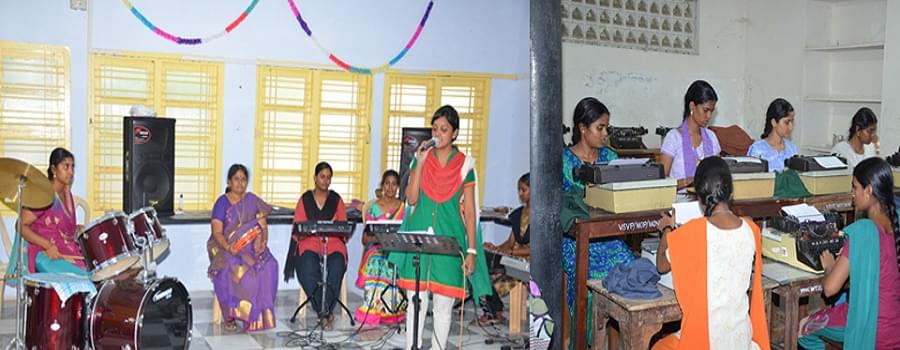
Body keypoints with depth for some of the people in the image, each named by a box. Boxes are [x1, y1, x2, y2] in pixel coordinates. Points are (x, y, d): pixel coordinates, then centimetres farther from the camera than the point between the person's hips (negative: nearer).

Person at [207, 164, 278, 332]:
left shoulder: (253, 201, 10)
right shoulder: (222, 202, 0)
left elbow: (263, 226, 6)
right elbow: (217, 232, -9)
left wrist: (262, 241, -16)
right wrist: (228, 247, -28)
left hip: (251, 247, 3)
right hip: (226, 248, -3)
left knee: (269, 266, -25)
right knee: (231, 269, -33)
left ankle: (258, 314, -15)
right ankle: (230, 315, -14)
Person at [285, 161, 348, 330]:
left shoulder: (336, 199, 15)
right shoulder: (305, 199, 12)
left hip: (333, 245, 1)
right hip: (309, 244, 0)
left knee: (335, 270, -33)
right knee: (309, 270, -34)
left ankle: (323, 312, -23)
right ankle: (325, 312, -24)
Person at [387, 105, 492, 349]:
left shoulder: (464, 165, 2)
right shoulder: (421, 158, 7)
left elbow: (470, 211, 1)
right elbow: (411, 198, -3)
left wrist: (472, 250, -4)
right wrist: (420, 163, -9)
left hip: (449, 238, -1)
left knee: (444, 303, 2)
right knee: (416, 300, 3)